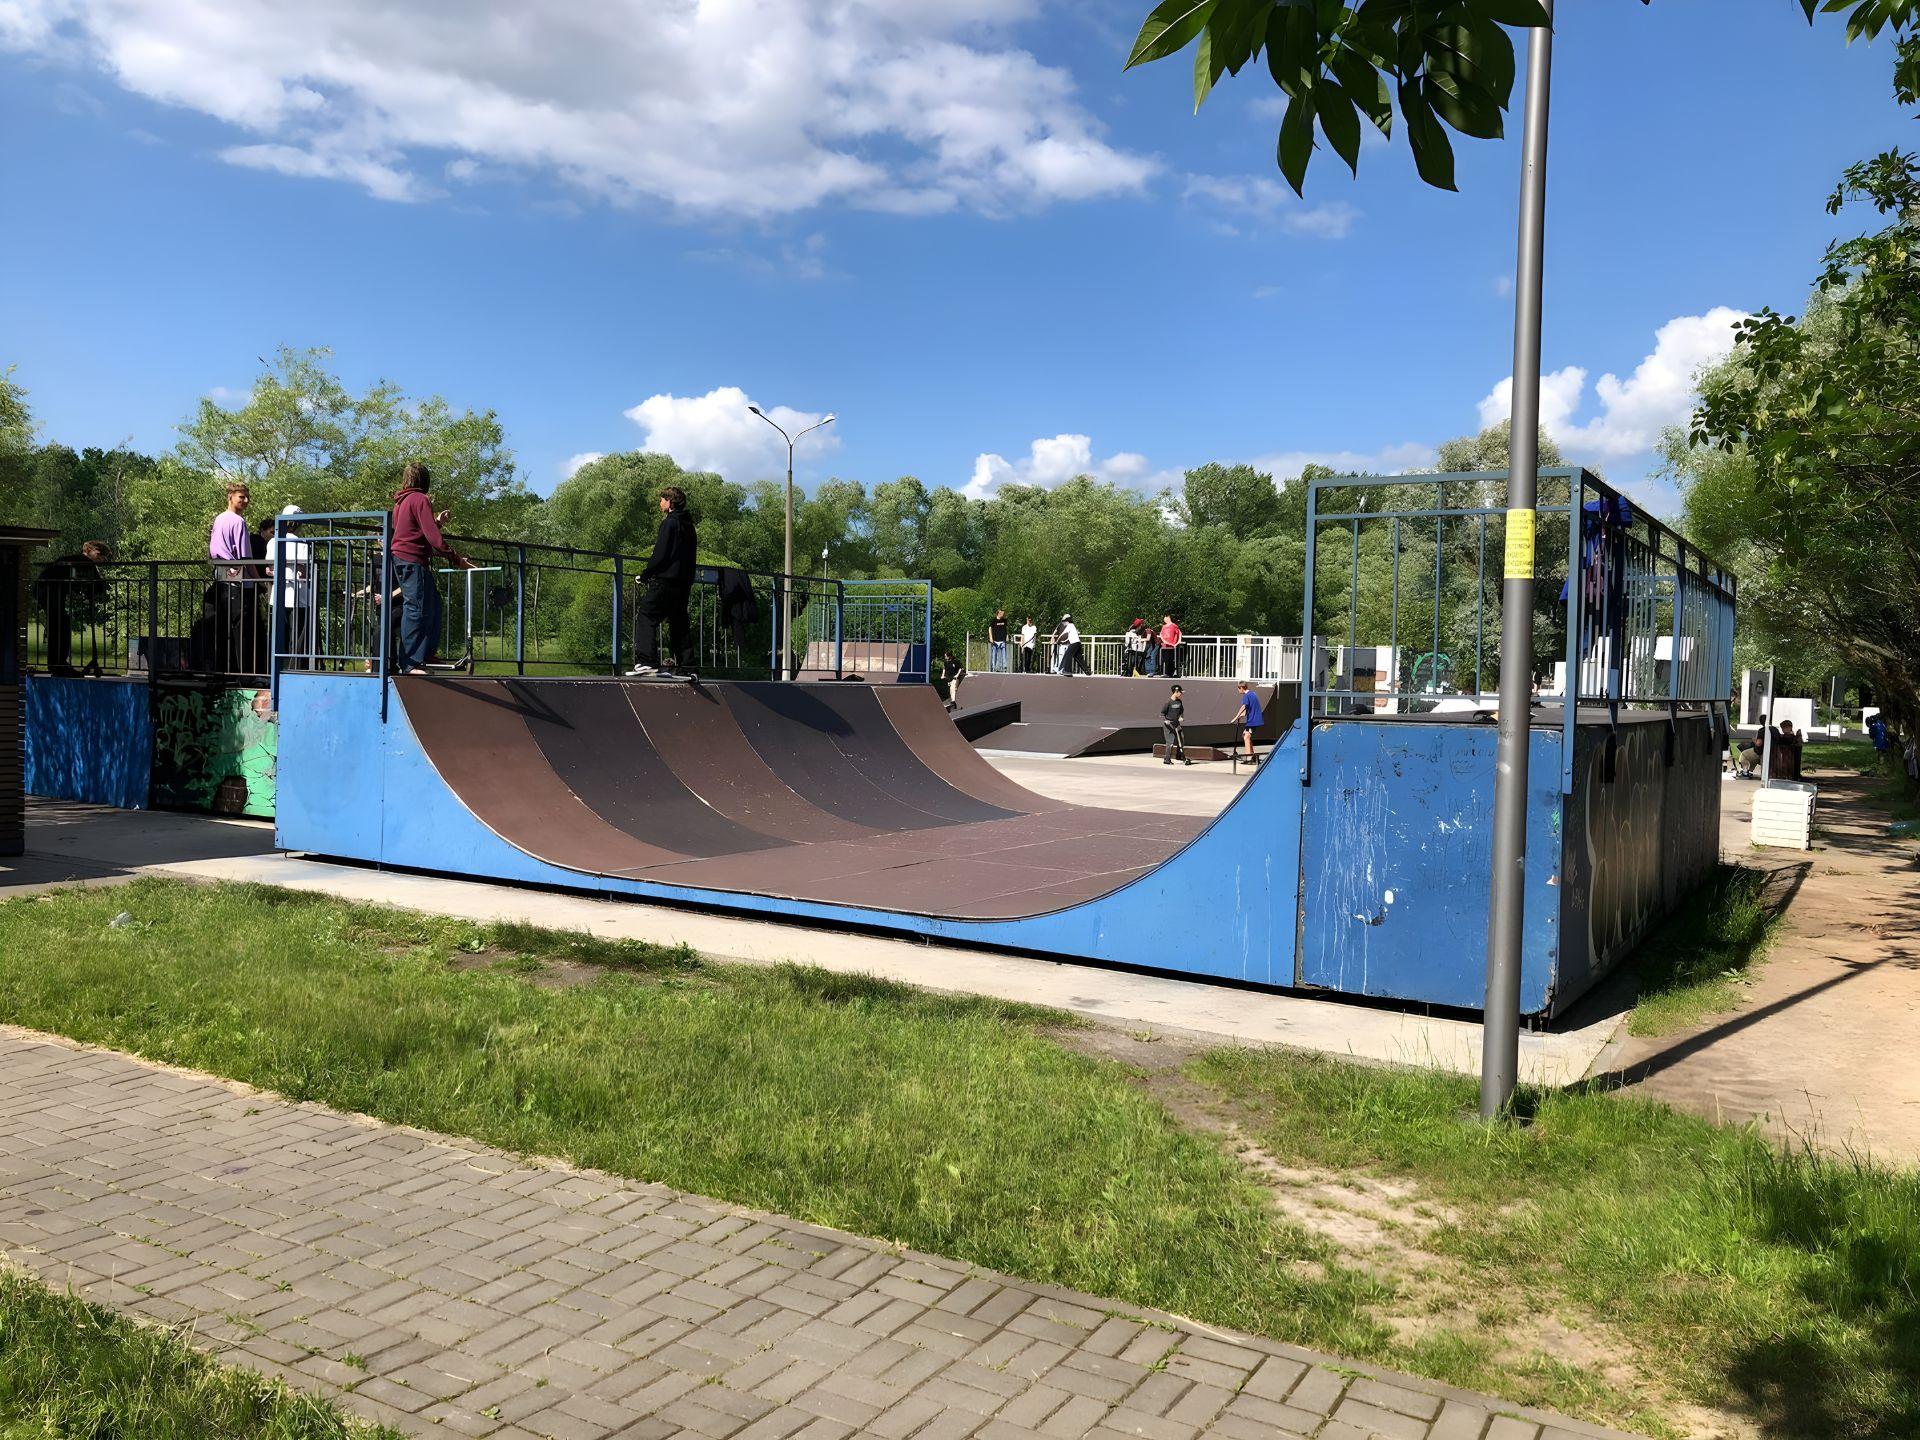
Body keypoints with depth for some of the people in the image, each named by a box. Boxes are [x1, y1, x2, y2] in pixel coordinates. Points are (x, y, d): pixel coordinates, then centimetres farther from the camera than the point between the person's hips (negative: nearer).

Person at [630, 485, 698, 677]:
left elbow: (660, 555, -15)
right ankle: (686, 666, 8)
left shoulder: (669, 523, -9)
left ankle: (647, 661, -19)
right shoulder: (689, 525, 17)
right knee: (679, 623, 11)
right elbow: (692, 558, 19)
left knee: (648, 617, -8)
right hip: (684, 583, 8)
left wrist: (645, 575, -6)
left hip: (665, 581, -8)